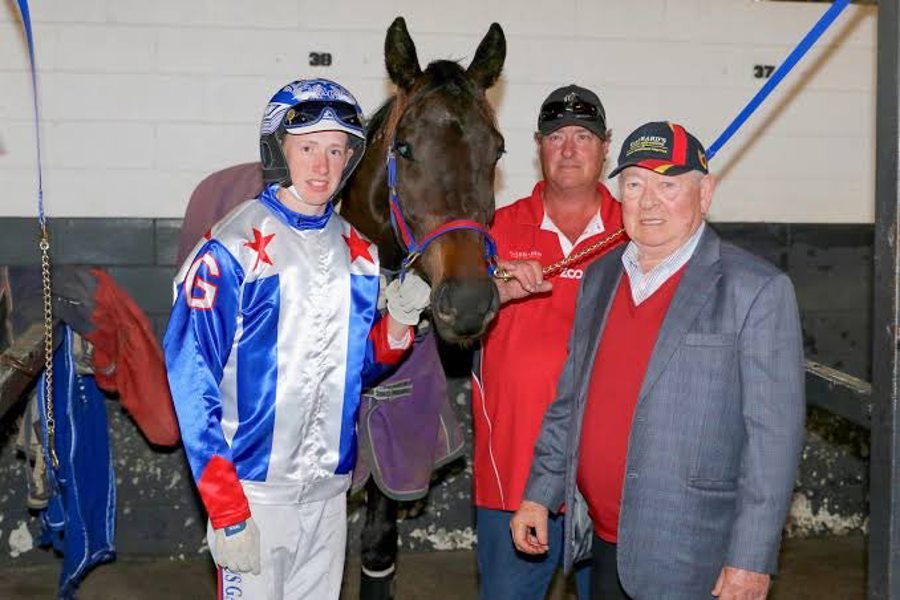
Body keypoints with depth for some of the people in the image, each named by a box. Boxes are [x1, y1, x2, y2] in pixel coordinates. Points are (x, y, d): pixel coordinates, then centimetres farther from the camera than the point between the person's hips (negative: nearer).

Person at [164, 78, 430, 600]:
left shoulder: (358, 251, 6)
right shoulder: (232, 248, -13)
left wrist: (399, 321, -7)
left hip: (330, 488, 6)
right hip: (253, 489, -6)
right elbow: (189, 377, -15)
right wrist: (226, 511, -17)